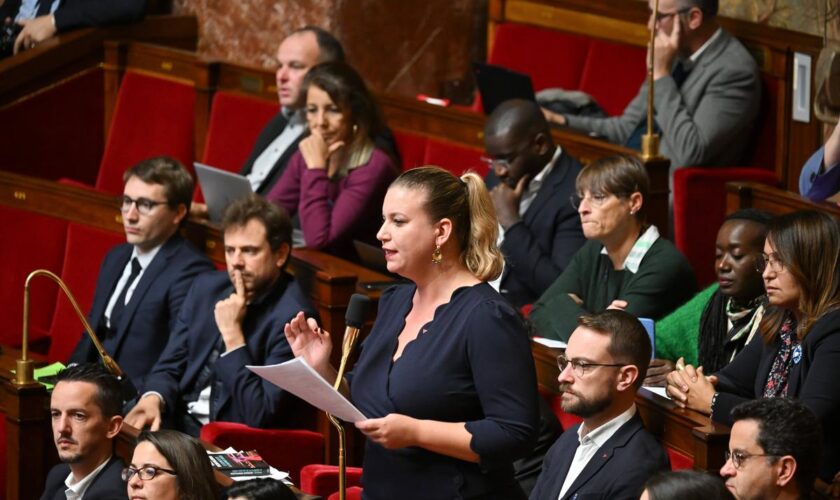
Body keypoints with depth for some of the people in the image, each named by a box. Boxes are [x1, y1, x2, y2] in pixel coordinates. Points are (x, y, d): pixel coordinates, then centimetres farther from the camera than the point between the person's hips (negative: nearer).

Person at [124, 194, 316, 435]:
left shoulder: (292, 316, -13)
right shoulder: (208, 288, 8)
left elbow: (260, 417, -18)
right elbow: (170, 366, 11)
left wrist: (233, 335, -18)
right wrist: (154, 398, -11)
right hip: (178, 423, 6)